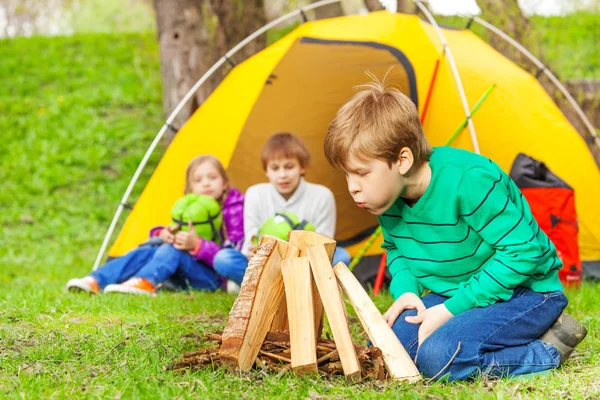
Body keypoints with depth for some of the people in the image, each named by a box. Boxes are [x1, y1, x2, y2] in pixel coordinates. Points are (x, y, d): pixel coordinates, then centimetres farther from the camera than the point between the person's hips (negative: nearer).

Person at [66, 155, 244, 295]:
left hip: (212, 278, -6)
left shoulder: (233, 210, -6)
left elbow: (232, 255, -17)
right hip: (182, 279, 6)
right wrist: (163, 234, -10)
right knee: (147, 251, -18)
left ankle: (143, 283, -54)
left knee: (172, 250, -29)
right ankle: (95, 281, -31)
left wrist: (197, 245, -31)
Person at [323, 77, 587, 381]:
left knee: (438, 355, -32)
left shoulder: (468, 180, -29)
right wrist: (405, 290, -8)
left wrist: (452, 310, -25)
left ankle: (549, 350, -11)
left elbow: (524, 251, -27)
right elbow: (394, 249, 16)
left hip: (524, 293, -8)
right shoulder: (386, 197, -5)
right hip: (453, 295, 8)